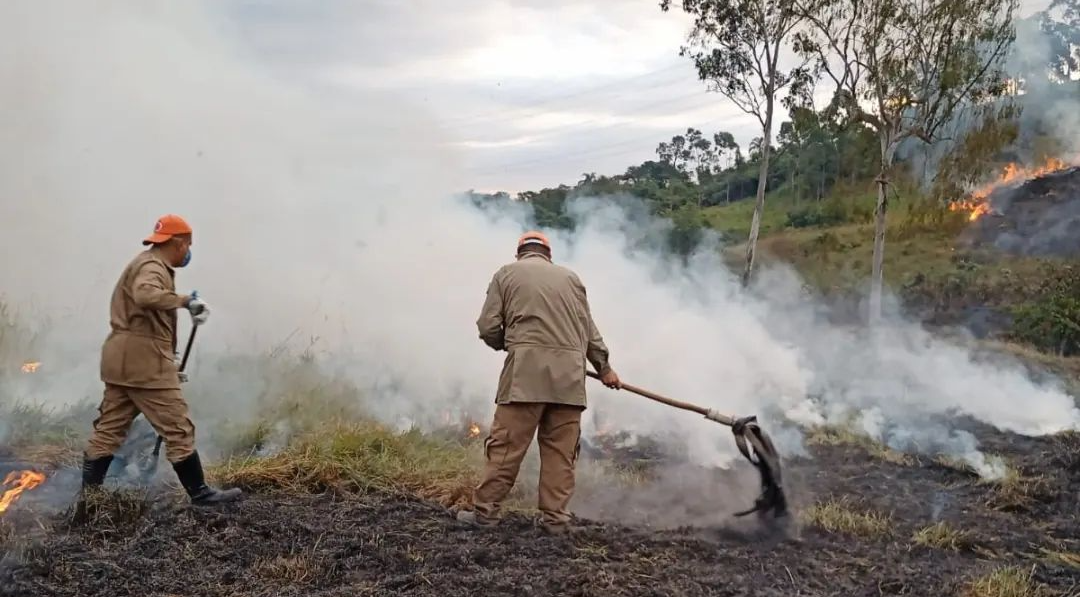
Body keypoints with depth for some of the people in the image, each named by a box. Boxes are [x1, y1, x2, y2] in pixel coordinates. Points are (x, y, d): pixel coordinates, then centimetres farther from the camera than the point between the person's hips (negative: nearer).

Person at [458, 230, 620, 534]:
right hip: (570, 373, 3)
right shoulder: (570, 277, 21)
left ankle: (485, 510, 2)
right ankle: (555, 517, 8)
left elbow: (488, 327, 6)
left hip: (526, 369, -3)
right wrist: (604, 367, 35)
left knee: (506, 443, 0)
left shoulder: (506, 273, 14)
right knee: (561, 448, 6)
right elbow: (590, 331, 23)